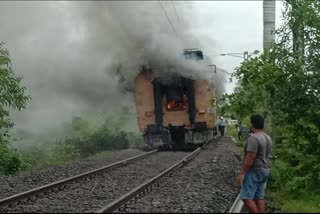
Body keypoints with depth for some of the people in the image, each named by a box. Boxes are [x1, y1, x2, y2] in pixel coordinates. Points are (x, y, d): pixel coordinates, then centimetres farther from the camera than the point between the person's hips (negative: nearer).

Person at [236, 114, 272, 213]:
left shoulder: (253, 138, -19)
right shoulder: (268, 138, 11)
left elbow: (250, 158, -23)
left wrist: (242, 173, -22)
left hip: (254, 171, -10)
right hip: (264, 170, 10)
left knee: (246, 198, -9)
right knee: (259, 197, 9)